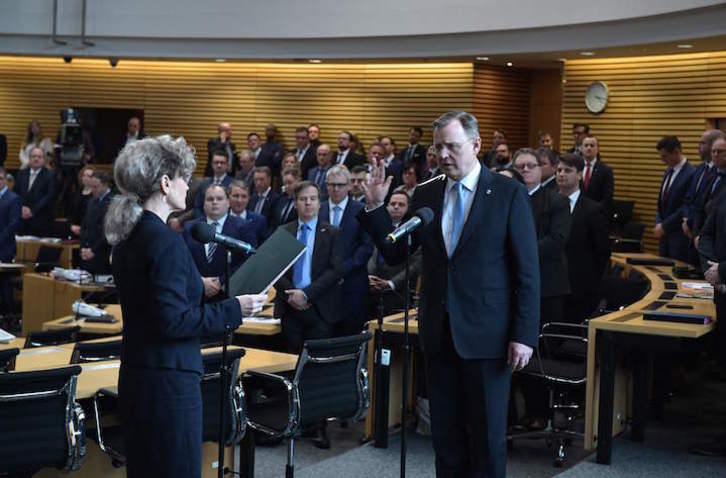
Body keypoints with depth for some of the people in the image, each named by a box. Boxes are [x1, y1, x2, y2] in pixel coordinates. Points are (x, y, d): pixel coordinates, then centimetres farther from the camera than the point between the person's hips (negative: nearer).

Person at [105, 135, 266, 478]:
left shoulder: (128, 236, 10)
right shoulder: (165, 241, -18)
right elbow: (173, 321, -23)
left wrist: (198, 287, 21)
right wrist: (234, 309, -16)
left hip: (135, 375, 10)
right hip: (168, 381, -10)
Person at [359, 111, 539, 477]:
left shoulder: (508, 193, -6)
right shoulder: (425, 195, 7)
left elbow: (527, 271, -7)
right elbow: (395, 253, 8)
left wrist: (524, 335, -12)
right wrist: (375, 206, -4)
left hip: (486, 333, -4)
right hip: (439, 332, 4)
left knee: (487, 434, 4)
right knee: (445, 431, 12)